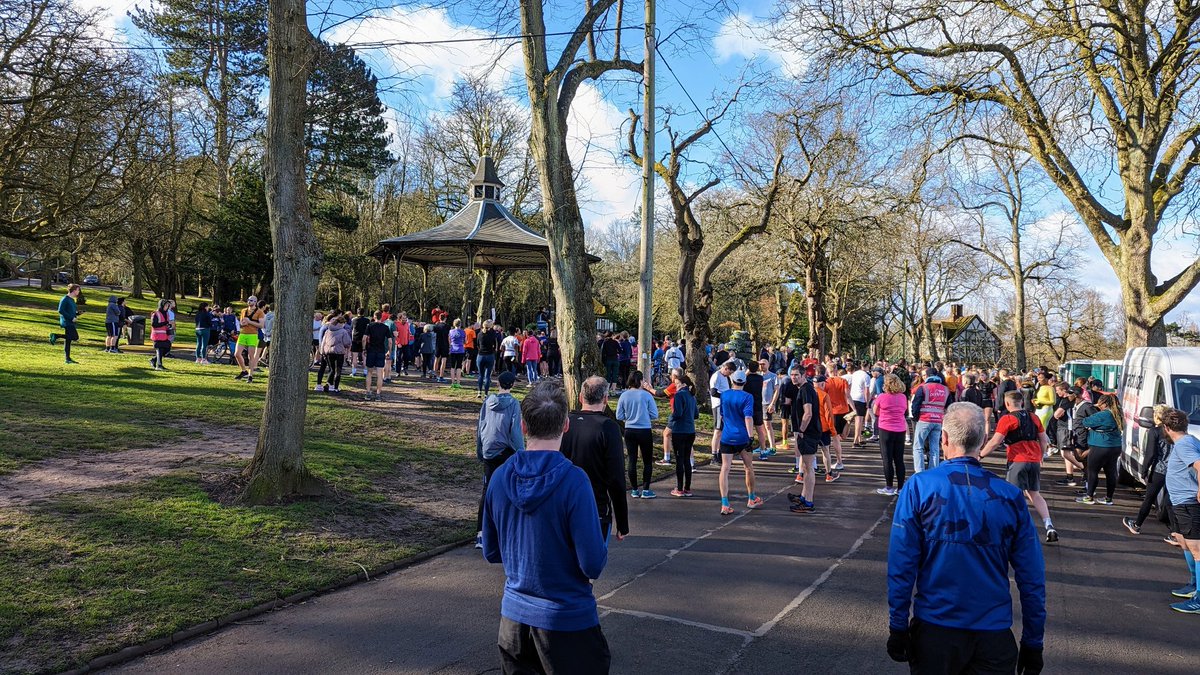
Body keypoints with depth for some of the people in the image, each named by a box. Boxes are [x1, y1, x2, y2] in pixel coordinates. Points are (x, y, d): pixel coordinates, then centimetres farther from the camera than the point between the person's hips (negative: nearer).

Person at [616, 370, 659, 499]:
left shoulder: (624, 396, -3)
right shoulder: (646, 395, -11)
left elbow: (619, 417, 0)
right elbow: (654, 415, -8)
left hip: (629, 431, 3)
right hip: (644, 431, -3)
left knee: (632, 460, 10)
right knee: (648, 461, 8)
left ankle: (634, 490, 14)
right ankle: (646, 490, 6)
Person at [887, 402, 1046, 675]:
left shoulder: (918, 487, -10)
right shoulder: (1010, 496, -5)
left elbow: (901, 566, -10)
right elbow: (1032, 578, 0)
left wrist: (898, 628, -2)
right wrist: (1033, 642, 9)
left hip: (934, 629, 0)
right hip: (994, 632, 0)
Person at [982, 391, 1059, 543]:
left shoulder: (1007, 419, -7)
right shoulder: (1033, 417, 12)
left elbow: (995, 442, -13)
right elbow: (1044, 440, 15)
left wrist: (980, 455, -4)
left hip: (1018, 460, -6)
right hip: (1034, 460, 6)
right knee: (1034, 494, 16)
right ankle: (1049, 526, 7)